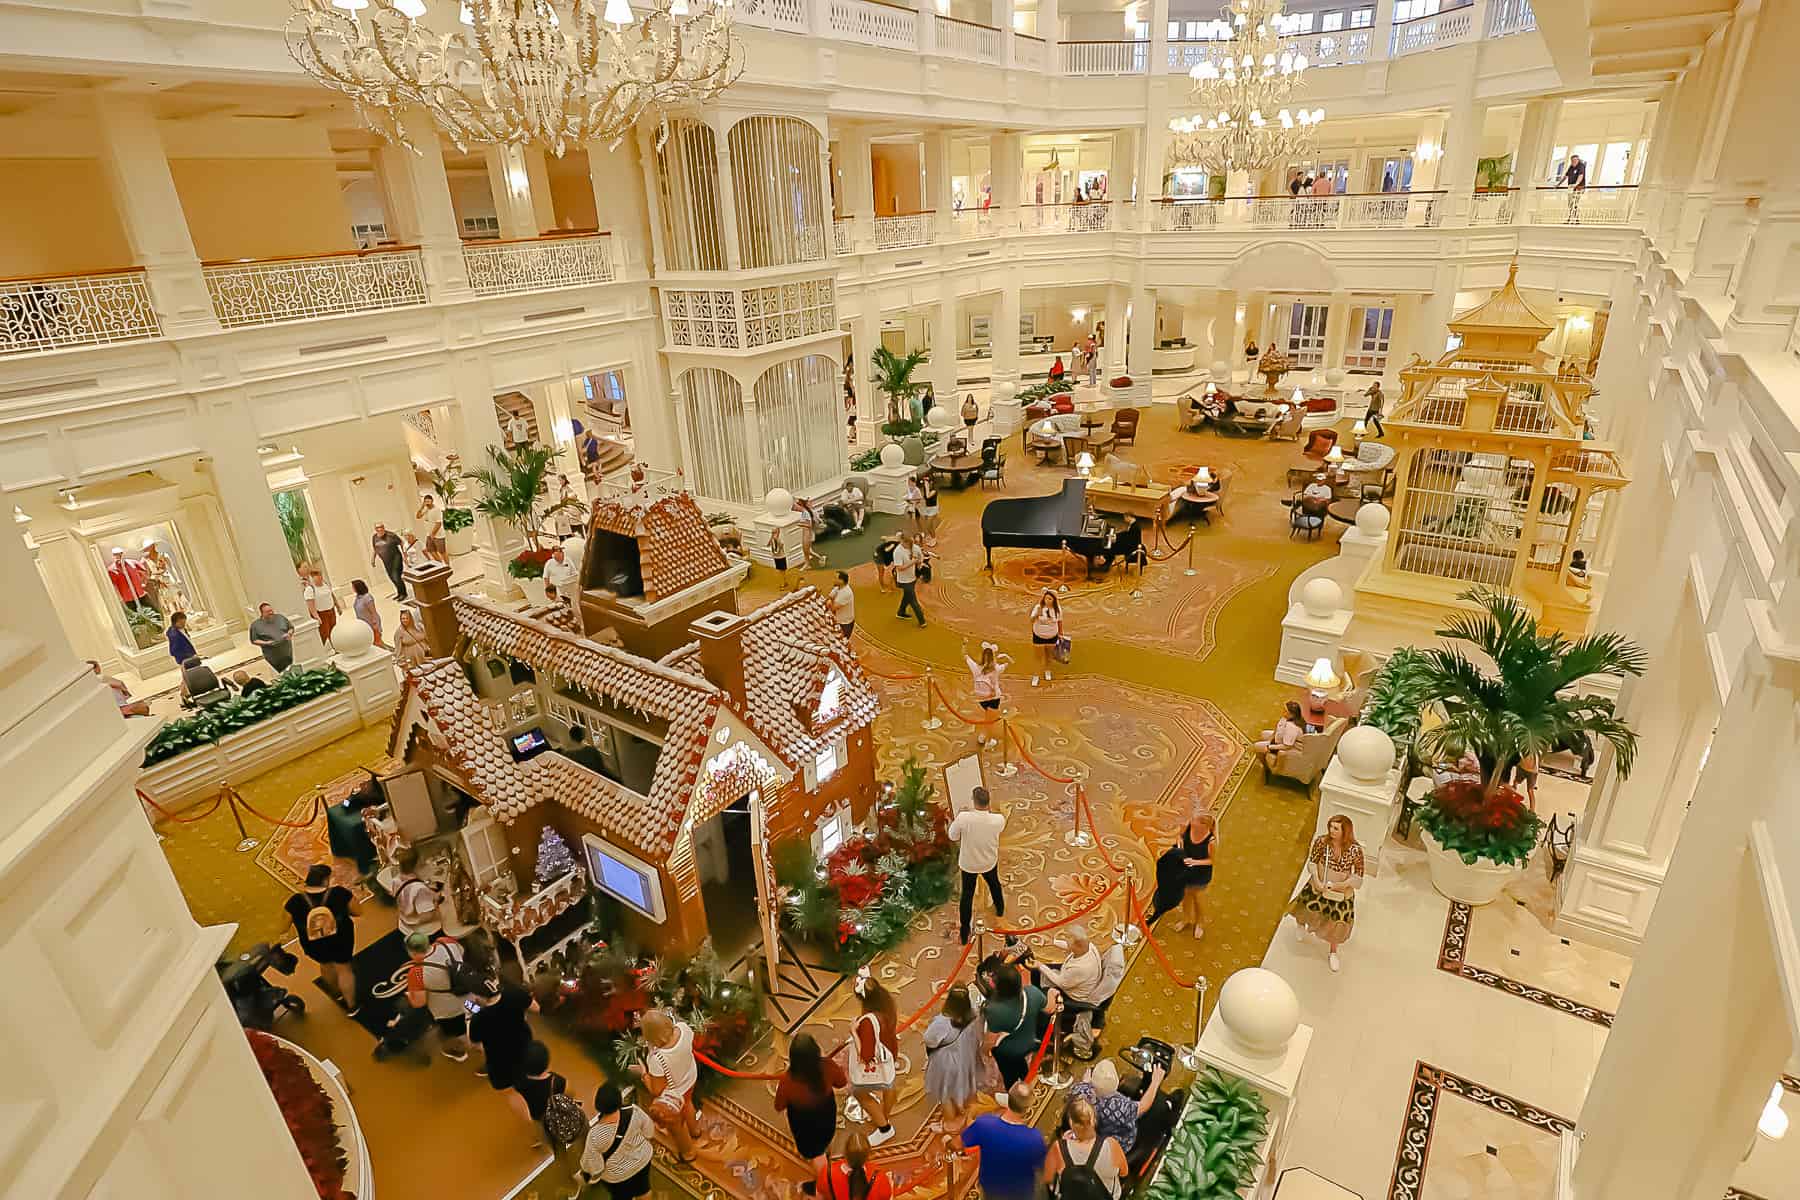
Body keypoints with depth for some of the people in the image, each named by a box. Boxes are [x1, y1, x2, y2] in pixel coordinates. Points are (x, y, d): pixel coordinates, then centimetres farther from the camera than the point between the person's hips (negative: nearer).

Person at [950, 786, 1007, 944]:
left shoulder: (963, 817, -34)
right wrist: (990, 808, 2)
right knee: (994, 884, 33)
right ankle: (1000, 909, 60)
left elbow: (952, 836, -15)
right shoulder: (998, 819, -28)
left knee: (967, 894, 20)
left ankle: (965, 932, 31)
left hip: (968, 864, -1)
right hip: (990, 862, 2)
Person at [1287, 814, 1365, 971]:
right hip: (1319, 885, 1)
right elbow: (1312, 862, -11)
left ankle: (1333, 951, 39)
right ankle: (1301, 924, 58)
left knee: (1336, 922, 12)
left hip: (1341, 891, -1)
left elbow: (1358, 877, -17)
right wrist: (1317, 882, -21)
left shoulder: (1355, 850, -25)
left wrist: (1341, 885, -24)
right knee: (1310, 909, 19)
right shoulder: (1321, 841, -21)